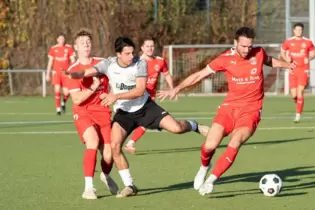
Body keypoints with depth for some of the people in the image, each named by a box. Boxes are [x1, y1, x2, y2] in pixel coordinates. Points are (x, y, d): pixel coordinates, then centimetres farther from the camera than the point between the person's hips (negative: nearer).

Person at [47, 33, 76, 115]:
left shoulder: (69, 48, 2)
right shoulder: (53, 49, 4)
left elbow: (73, 60, 3)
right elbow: (50, 62, 10)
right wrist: (48, 74, 9)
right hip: (56, 72, 0)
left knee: (66, 92, -4)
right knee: (57, 89, -15)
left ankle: (63, 102, 30)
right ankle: (58, 108, -5)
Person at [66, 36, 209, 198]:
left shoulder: (140, 64, -18)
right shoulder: (108, 64, -15)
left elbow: (140, 90, -24)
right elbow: (86, 72, -24)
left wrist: (116, 96, -34)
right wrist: (74, 75, -47)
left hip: (145, 107, -1)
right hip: (124, 112, 1)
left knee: (176, 128, -15)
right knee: (115, 146, -18)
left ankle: (195, 127, 25)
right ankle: (129, 186, -2)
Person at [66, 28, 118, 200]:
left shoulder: (102, 63, 5)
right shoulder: (72, 71, -3)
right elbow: (77, 99, -12)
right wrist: (93, 87, -21)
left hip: (103, 112, 3)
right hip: (83, 113, -3)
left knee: (108, 155, -5)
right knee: (93, 142, -30)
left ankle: (106, 176, 32)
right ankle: (88, 187, -25)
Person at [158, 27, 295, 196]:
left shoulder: (259, 54, -2)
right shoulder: (226, 59, -7)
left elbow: (271, 61, 24)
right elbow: (199, 75, -3)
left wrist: (290, 65, 17)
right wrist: (177, 89, -9)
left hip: (251, 111, 0)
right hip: (229, 107, 0)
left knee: (235, 144, -25)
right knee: (210, 145, -12)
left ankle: (210, 181, -17)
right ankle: (204, 167, 24)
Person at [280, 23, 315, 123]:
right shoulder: (288, 42, 3)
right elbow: (282, 52, 15)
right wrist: (287, 59, -5)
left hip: (304, 70, -2)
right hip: (293, 70, 2)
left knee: (300, 92, -14)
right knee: (294, 95, 0)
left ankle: (298, 115, -10)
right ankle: (298, 103, 36)